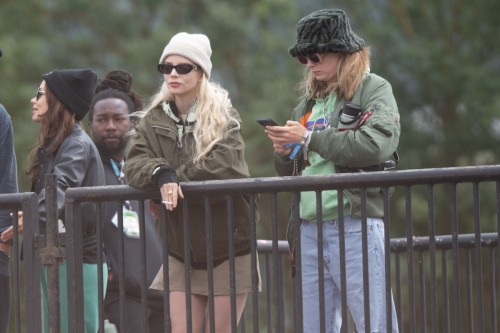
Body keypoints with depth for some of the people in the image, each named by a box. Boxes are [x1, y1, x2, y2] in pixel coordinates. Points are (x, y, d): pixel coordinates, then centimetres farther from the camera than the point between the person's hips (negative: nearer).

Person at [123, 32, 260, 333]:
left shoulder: (223, 115, -3)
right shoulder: (154, 120, 8)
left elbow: (225, 164, -20)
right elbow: (134, 164, -6)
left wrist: (175, 180, -17)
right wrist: (161, 174, -27)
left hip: (228, 245, -3)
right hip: (182, 249, 3)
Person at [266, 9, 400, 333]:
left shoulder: (374, 90, 2)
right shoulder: (310, 103, 20)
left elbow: (377, 144, -18)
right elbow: (290, 173, 26)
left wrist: (309, 139, -12)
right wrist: (284, 153, 1)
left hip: (357, 227, -7)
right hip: (311, 230, 7)